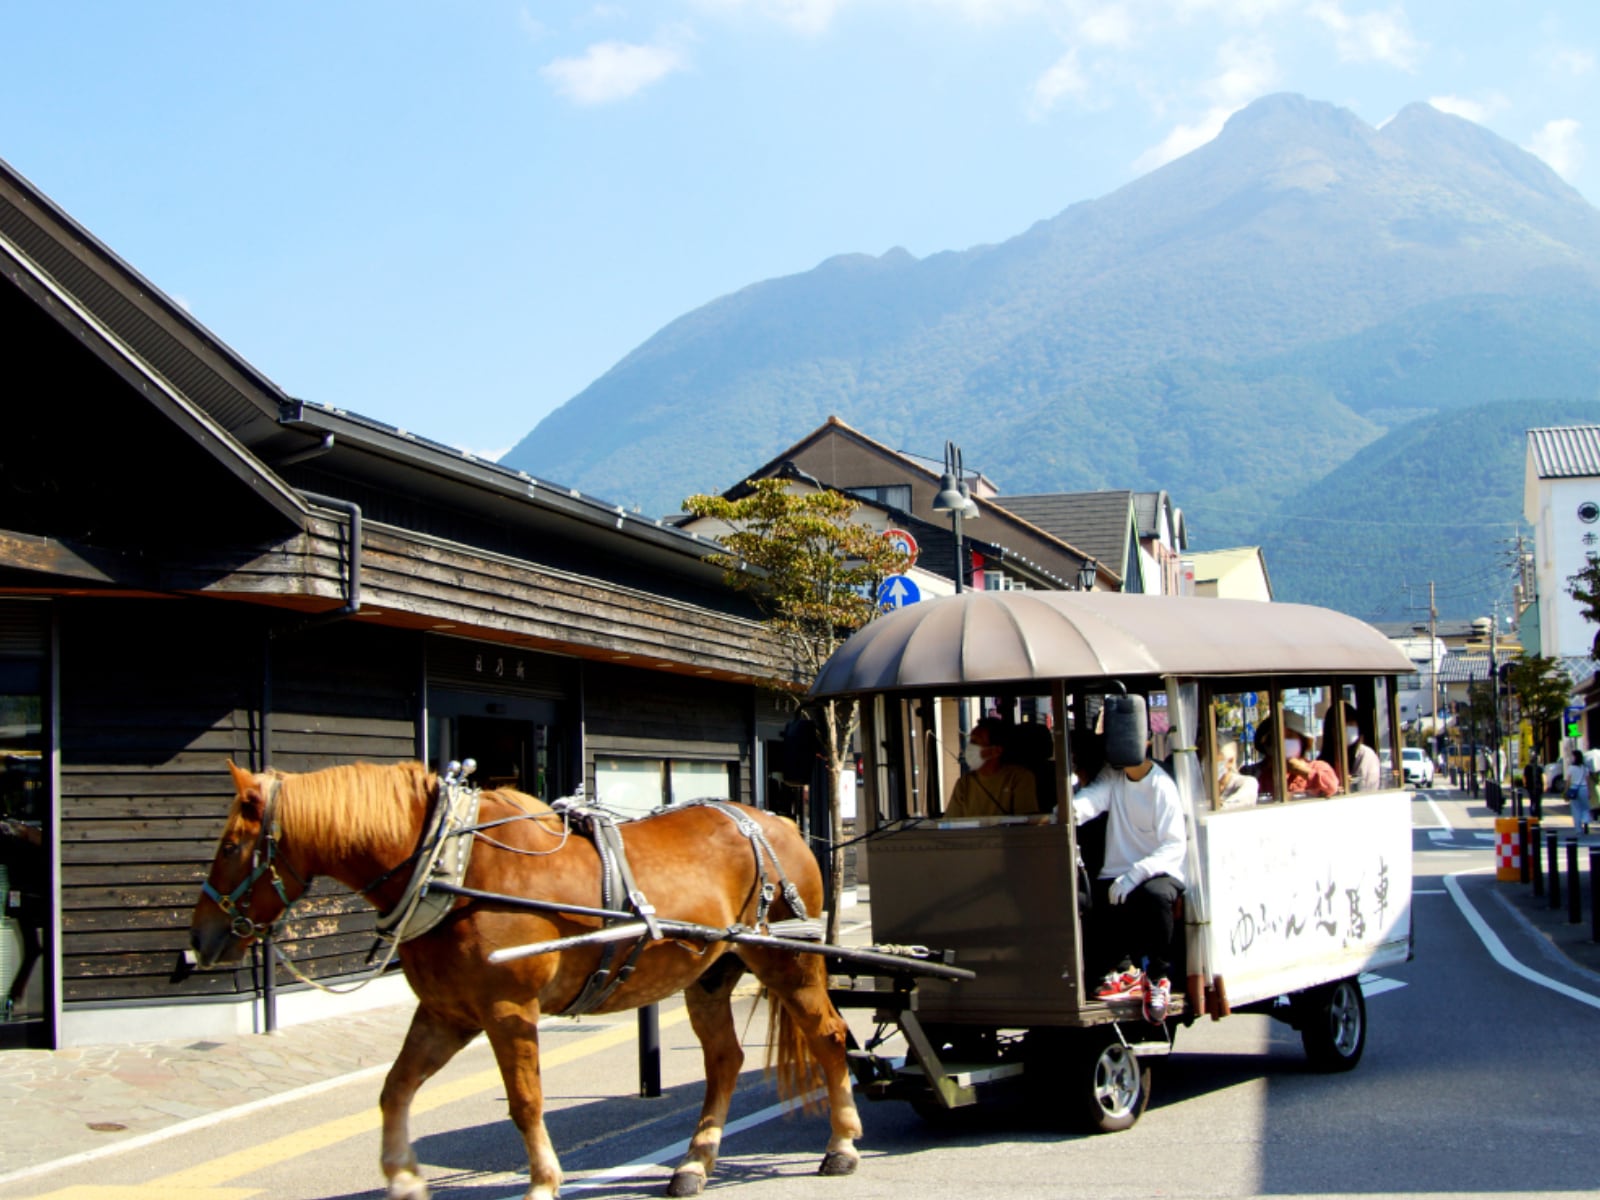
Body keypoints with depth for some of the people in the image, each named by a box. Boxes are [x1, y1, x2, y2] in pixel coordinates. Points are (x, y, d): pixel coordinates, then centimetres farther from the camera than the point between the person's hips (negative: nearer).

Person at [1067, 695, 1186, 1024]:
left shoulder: (1161, 787, -9)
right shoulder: (1113, 775, 6)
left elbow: (1174, 846, -16)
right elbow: (1094, 795, -16)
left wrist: (1135, 874, -30)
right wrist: (1074, 808, -41)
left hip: (1158, 874, -5)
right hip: (1115, 874, 5)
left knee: (1155, 895, -38)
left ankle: (1159, 978, -14)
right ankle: (1126, 970, 2)